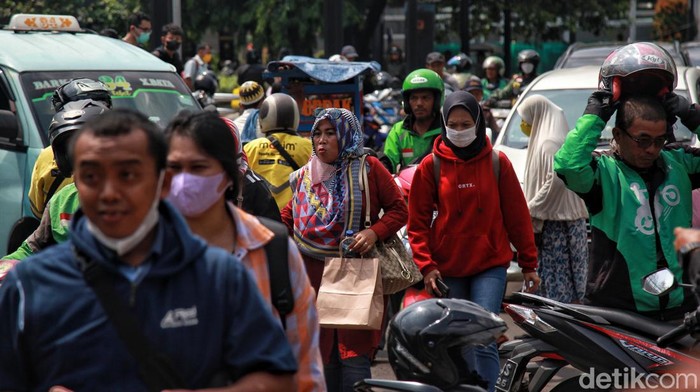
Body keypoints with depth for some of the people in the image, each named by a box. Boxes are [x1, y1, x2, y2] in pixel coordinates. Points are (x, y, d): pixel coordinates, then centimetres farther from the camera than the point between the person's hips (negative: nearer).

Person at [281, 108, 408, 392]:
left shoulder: (369, 169, 1)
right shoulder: (305, 176, 14)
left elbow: (399, 209, 2)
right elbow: (289, 215, 21)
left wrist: (374, 232, -14)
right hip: (315, 273, 4)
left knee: (354, 354, -10)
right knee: (326, 354, 8)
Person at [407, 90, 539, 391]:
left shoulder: (497, 162, 2)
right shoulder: (431, 165, 2)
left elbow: (517, 216, 6)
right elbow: (418, 221, 2)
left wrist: (529, 264, 6)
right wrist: (426, 266, -8)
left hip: (490, 265, -1)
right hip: (448, 270, 1)